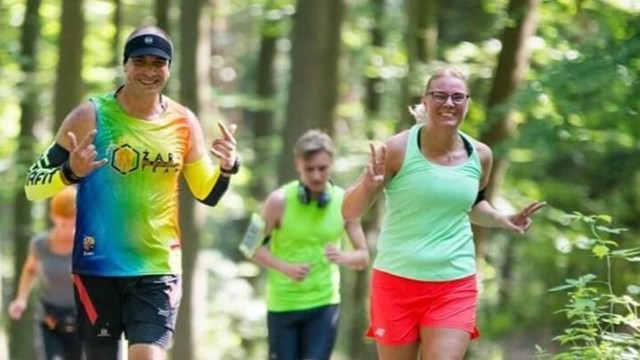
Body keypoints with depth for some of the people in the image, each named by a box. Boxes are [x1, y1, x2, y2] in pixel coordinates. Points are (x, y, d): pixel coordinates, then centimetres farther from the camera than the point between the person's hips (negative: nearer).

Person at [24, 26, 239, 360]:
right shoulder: (90, 117, -7)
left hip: (158, 268, 1)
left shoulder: (183, 123, 2)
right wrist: (70, 172, -26)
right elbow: (33, 186, -6)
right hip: (97, 266, -1)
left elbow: (206, 194, 13)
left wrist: (226, 168, -8)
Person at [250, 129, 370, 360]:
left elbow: (363, 257, 1)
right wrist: (285, 267, -22)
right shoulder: (280, 201, -10)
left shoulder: (344, 202, -4)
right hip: (283, 304, -1)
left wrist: (342, 257, -22)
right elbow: (255, 247, -4)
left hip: (323, 303, 1)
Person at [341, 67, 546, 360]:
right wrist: (368, 185, -28)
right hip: (396, 281, -2)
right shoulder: (398, 149, -9)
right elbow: (349, 211, -8)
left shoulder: (479, 156, 4)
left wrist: (503, 220, 6)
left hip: (455, 286, 2)